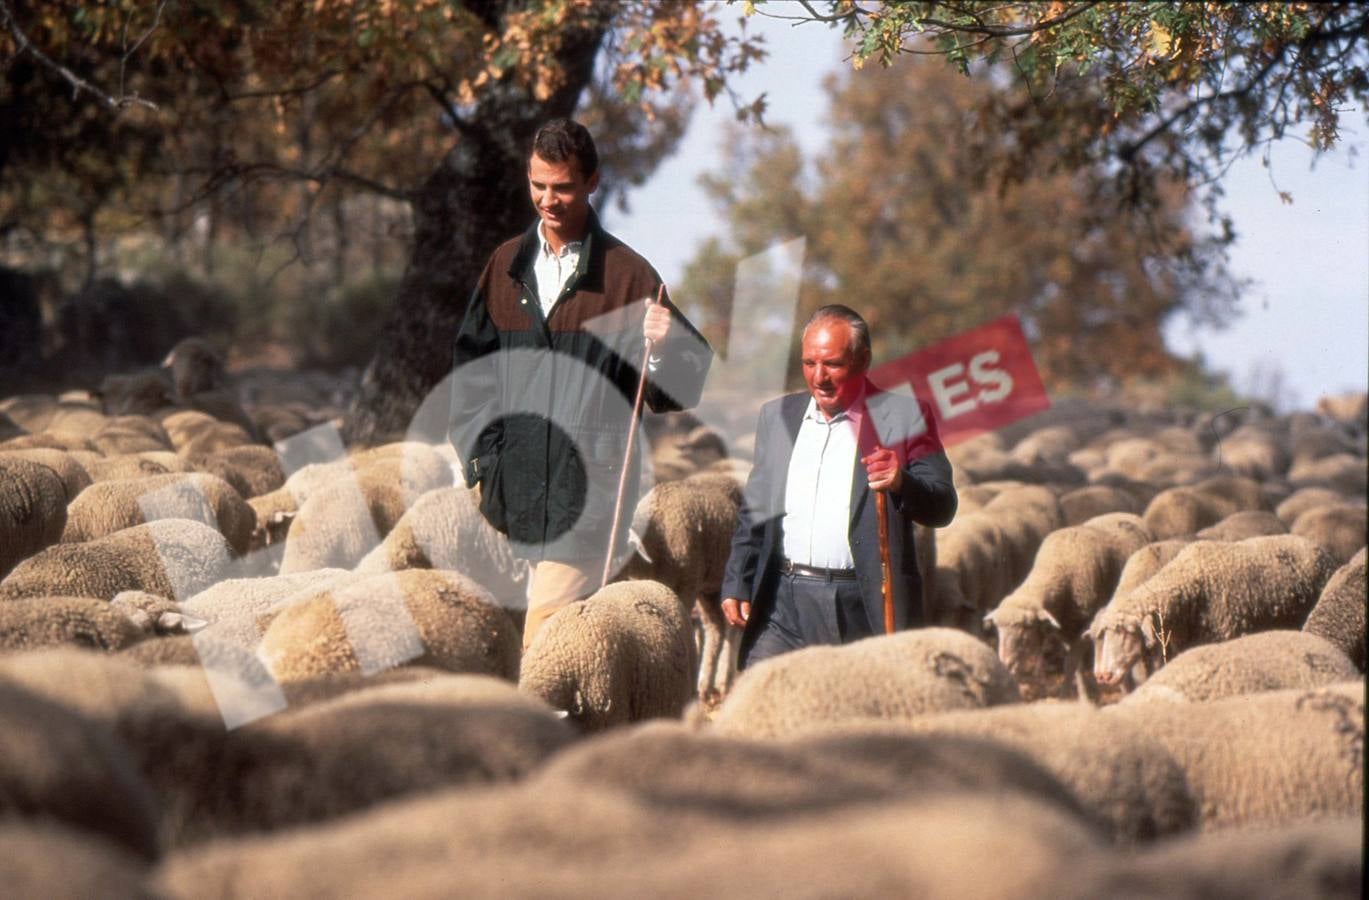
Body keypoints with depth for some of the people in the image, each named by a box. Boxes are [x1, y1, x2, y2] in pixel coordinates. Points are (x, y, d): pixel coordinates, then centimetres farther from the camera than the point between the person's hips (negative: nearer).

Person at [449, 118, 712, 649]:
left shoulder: (626, 275, -1)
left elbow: (673, 393, -2)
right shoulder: (507, 266, 13)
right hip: (517, 494, 5)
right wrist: (479, 457, 9)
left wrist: (664, 347, -23)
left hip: (589, 491, -4)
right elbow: (471, 369, 19)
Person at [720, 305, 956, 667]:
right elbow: (754, 512, 21)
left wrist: (902, 484, -25)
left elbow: (942, 507, -5)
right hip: (784, 603, 4)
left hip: (864, 610, -4)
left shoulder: (904, 417, 1)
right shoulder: (777, 416, 15)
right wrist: (736, 584, 13)